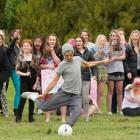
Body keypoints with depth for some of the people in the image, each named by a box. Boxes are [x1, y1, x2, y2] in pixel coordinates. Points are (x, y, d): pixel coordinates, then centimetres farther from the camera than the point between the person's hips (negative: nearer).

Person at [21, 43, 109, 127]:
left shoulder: (78, 59, 7)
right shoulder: (62, 65, -7)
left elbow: (88, 64, 30)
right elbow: (54, 81, -4)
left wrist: (102, 62, 34)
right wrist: (44, 94, -6)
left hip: (76, 95, 3)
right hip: (65, 93, -3)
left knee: (77, 112, -24)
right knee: (44, 107, 0)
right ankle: (34, 97, 28)